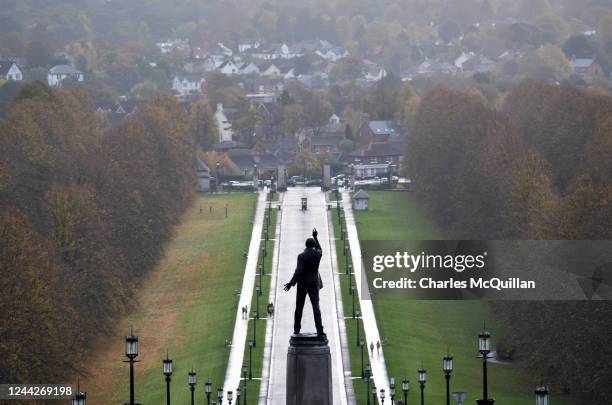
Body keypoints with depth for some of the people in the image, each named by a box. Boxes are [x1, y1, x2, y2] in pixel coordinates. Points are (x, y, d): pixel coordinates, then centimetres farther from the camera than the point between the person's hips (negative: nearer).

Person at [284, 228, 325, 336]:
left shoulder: (301, 256, -12)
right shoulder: (318, 254, -1)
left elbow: (298, 271, -19)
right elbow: (319, 249, 26)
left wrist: (291, 283, -16)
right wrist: (315, 237, 36)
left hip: (303, 284, -2)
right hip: (314, 283, 2)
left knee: (299, 307, 11)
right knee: (316, 307, -4)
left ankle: (297, 329, 17)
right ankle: (319, 330, -15)